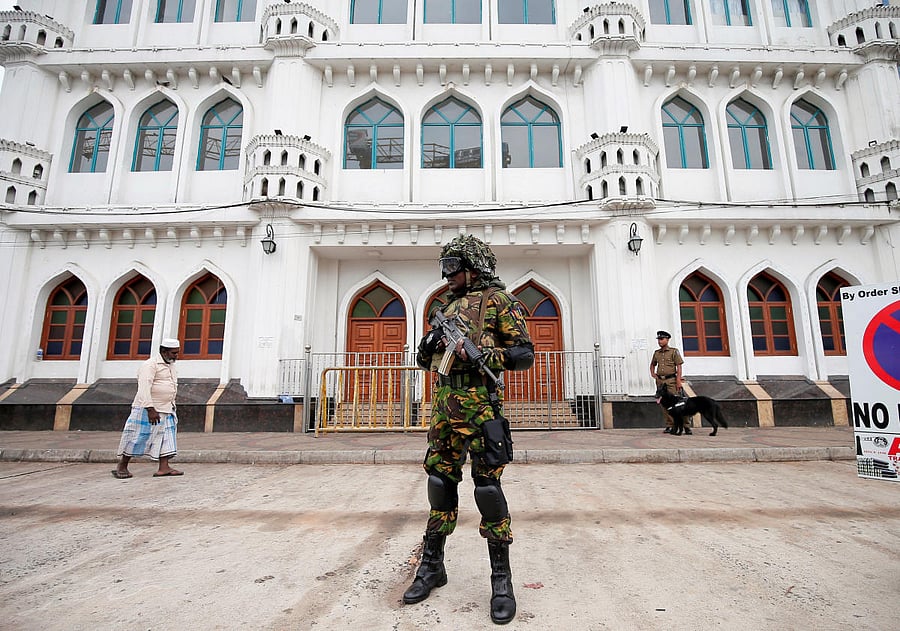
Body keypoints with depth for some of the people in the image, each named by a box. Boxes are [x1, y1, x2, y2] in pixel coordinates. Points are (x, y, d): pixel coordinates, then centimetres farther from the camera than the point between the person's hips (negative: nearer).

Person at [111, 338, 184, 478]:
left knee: (166, 437, 3)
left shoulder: (170, 365, 14)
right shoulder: (151, 365, -14)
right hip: (148, 409, -8)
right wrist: (150, 409, -28)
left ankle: (164, 468, 2)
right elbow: (144, 388, -23)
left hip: (166, 410, 8)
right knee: (139, 437, 0)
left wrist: (172, 406, 20)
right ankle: (122, 466, 16)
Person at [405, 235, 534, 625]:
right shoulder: (449, 306, 20)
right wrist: (428, 347, 1)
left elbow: (524, 354, -6)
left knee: (487, 484, -3)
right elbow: (430, 358, 24)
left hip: (480, 403, -7)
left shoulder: (498, 300, 0)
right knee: (440, 479, 12)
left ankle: (502, 578, 13)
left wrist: (479, 354, -17)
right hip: (444, 402, 7)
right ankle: (432, 565, 27)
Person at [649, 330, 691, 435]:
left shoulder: (674, 351, -1)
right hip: (660, 381, 5)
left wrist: (678, 381, -14)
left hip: (671, 380, -5)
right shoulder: (656, 353, 13)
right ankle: (669, 425, 12)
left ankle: (686, 425, -3)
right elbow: (652, 364, 30)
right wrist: (652, 373, 12)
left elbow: (679, 366, -6)